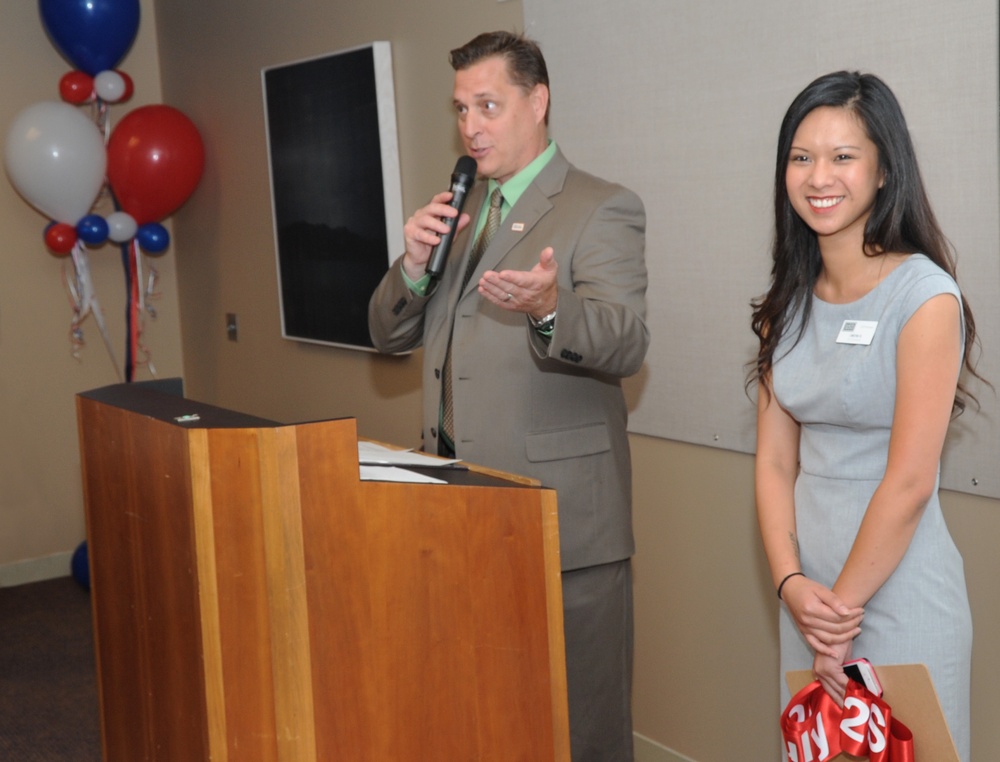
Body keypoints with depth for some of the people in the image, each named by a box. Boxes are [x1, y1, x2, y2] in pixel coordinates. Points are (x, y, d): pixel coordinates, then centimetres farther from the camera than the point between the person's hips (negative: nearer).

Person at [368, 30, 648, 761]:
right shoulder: (459, 212, 14)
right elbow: (389, 335, 13)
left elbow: (626, 343, -22)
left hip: (562, 513, -6)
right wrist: (414, 265, -7)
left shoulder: (603, 209, -8)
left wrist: (548, 309, -42)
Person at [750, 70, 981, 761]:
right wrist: (791, 582, -10)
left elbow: (909, 481, -17)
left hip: (898, 590, -6)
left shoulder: (925, 295, -14)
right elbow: (776, 461, 3)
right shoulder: (791, 301, 5)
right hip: (812, 591, 6)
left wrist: (844, 608, -11)